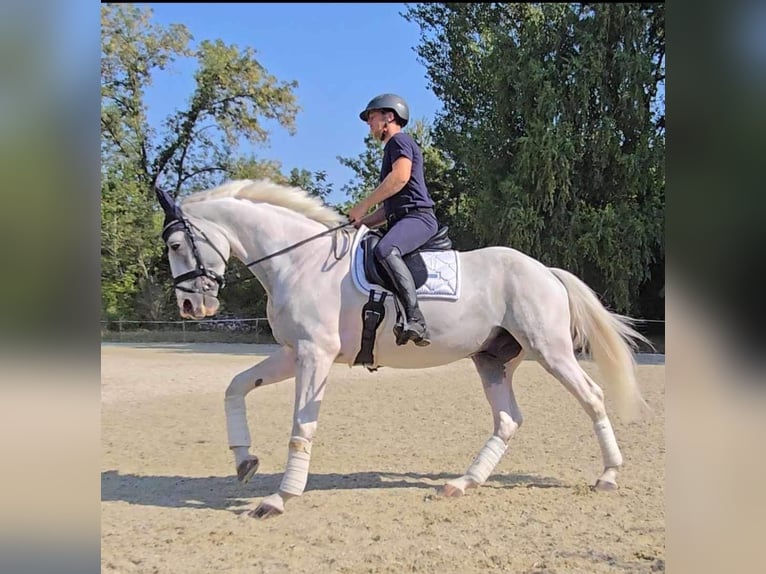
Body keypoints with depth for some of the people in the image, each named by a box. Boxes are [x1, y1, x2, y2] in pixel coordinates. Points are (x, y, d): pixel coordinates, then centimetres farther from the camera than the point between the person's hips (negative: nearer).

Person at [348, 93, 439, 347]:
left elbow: (401, 176, -18)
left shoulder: (399, 140, 3)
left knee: (385, 250, -37)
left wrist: (362, 206, -13)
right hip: (402, 219, 11)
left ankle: (415, 321, -45)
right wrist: (362, 222, 18)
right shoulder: (392, 149, 32)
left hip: (418, 217, -11)